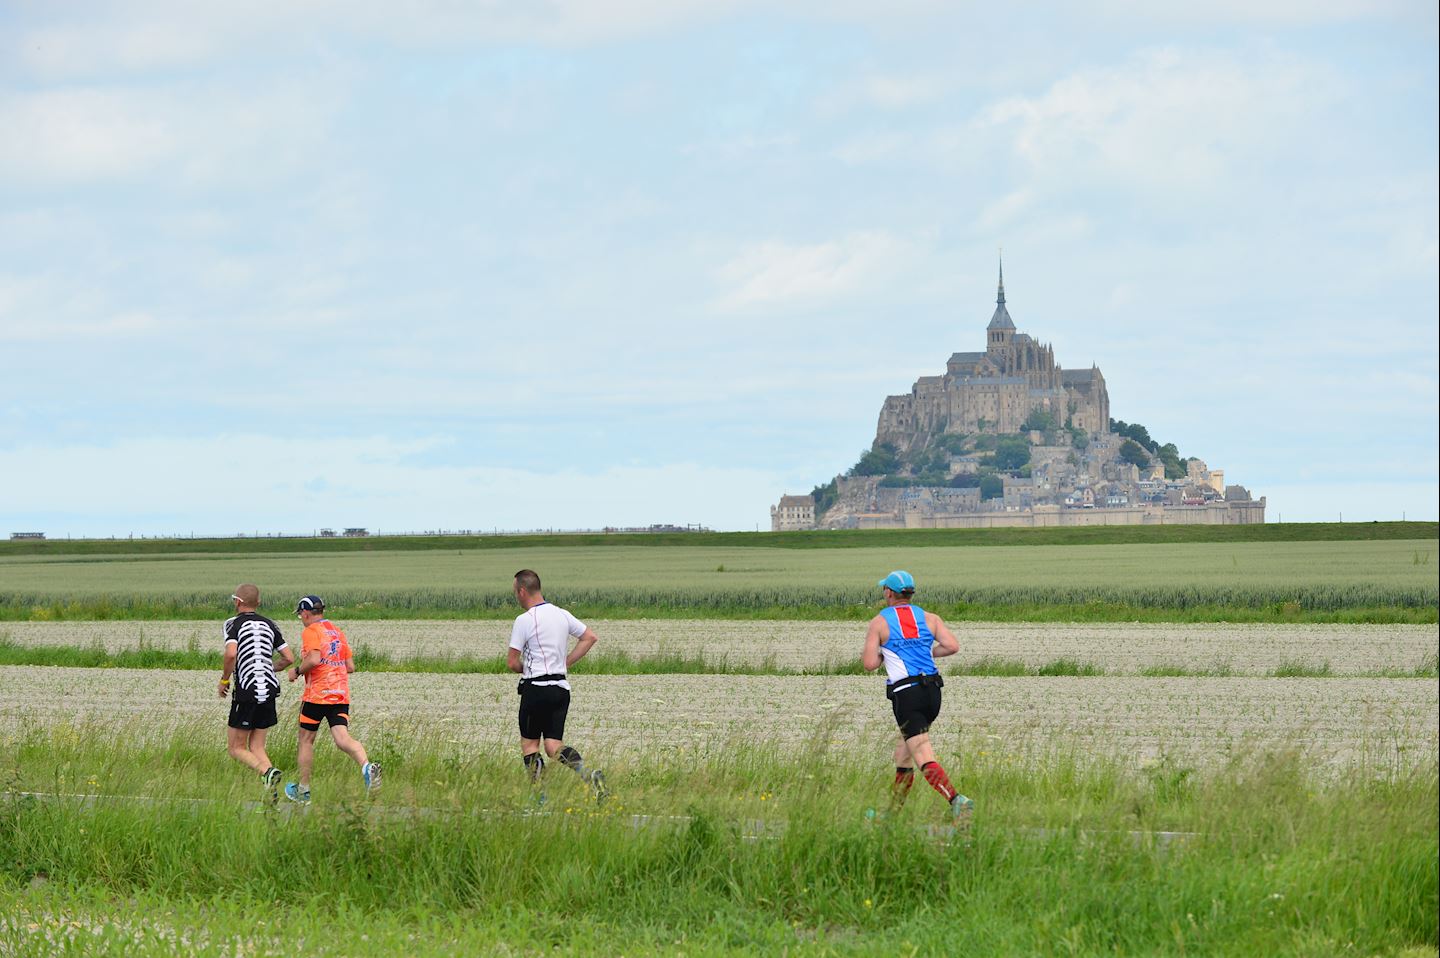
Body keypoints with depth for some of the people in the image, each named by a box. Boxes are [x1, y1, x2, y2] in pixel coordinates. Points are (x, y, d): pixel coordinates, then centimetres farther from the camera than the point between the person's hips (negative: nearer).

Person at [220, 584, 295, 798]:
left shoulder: (234, 623, -3)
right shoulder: (270, 625, 12)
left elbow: (231, 654, -20)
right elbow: (289, 658, 11)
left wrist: (224, 680, -4)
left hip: (246, 693, -5)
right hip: (269, 690, 5)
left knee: (236, 748, 5)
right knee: (256, 747, 12)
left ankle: (267, 772, -22)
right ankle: (271, 796, -7)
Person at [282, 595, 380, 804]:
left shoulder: (311, 631, -5)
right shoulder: (338, 632, 17)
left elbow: (313, 659, -20)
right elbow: (350, 666, 17)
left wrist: (297, 671, -4)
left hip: (317, 694, -6)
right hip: (341, 695, 6)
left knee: (306, 740, 9)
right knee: (342, 738, -8)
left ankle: (303, 789, 15)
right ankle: (366, 766, -37)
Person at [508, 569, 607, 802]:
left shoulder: (524, 620, -11)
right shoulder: (562, 615, 9)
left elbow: (512, 662, -9)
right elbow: (590, 637, 17)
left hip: (536, 688, -6)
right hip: (561, 687, 6)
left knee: (529, 744, 6)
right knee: (554, 746, 4)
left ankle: (540, 797, 1)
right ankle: (588, 775, -20)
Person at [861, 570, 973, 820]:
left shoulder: (879, 622, 1)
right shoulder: (929, 618, 11)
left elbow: (870, 664, -5)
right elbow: (952, 646, -1)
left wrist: (879, 656, 18)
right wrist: (927, 652, 16)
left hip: (905, 694, -6)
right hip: (932, 691, 6)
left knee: (924, 758, -13)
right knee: (904, 749, 21)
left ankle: (956, 800, -33)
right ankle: (894, 809, 27)